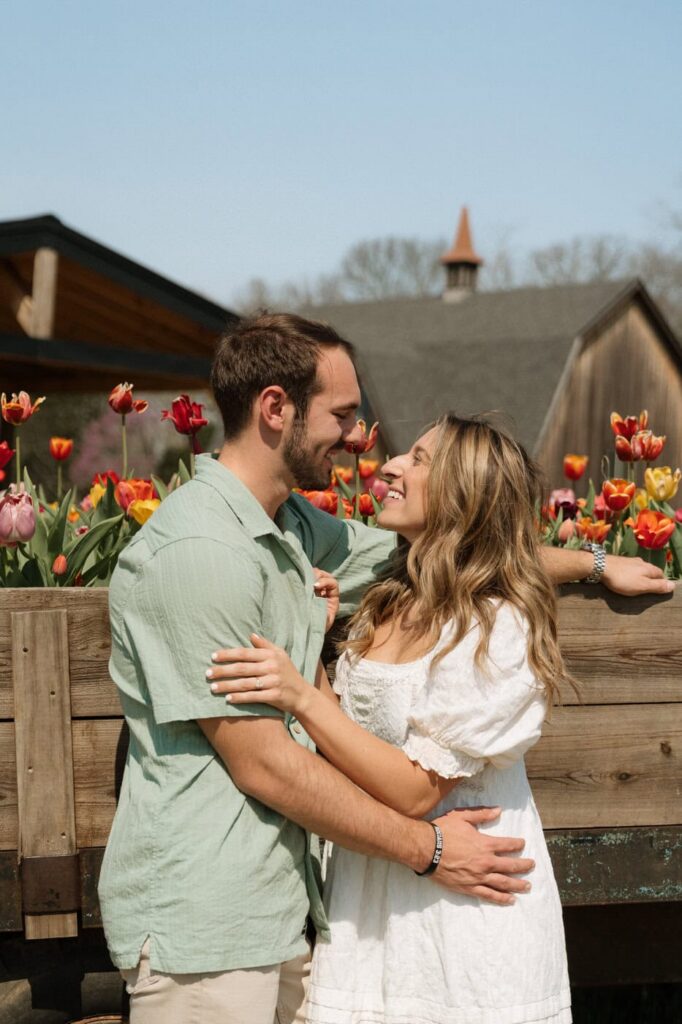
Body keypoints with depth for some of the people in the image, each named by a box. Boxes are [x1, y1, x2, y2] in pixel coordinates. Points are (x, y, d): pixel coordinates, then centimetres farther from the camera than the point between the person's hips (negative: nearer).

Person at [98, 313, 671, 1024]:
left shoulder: (293, 528, 10)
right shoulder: (197, 551, -19)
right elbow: (262, 763, -19)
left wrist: (593, 563, 29)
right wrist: (428, 848, -11)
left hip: (275, 912, 8)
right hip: (197, 927, -8)